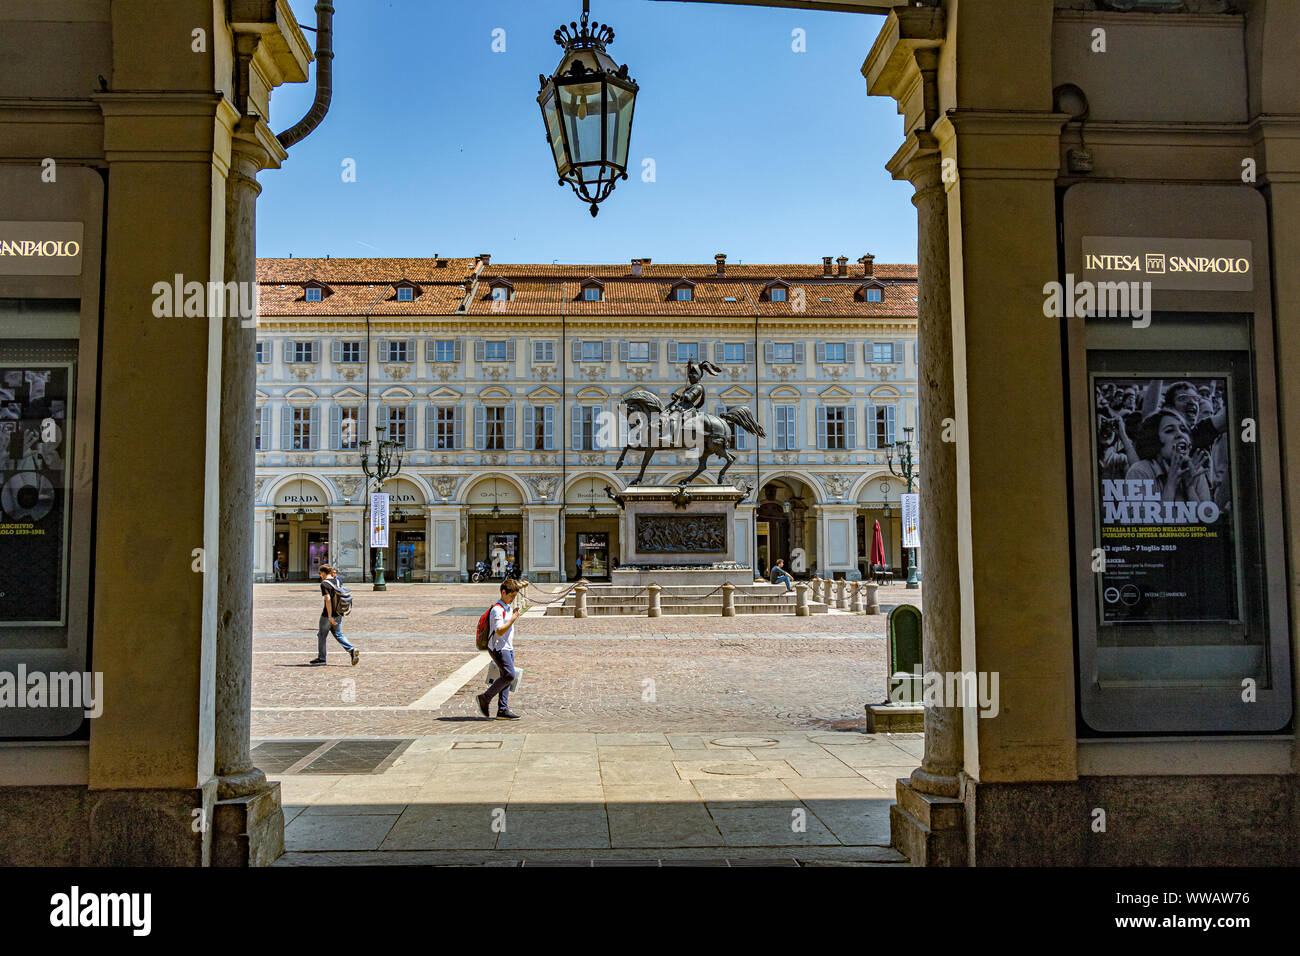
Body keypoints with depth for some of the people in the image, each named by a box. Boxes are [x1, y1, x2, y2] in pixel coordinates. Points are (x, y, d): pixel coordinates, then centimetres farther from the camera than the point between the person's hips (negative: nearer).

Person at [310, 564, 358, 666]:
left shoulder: (324, 584, -13)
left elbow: (328, 599, -23)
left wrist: (329, 616, -24)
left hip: (328, 615, -7)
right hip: (338, 614, 7)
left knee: (321, 634, 10)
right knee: (338, 634, 11)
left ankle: (321, 658, 17)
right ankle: (352, 650, -7)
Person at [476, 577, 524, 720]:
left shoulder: (508, 608, 17)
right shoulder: (497, 609, -14)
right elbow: (500, 631, -22)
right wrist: (513, 619, -17)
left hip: (507, 648, 10)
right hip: (498, 648, -10)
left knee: (507, 677, 5)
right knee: (509, 675, -18)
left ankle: (503, 710, 6)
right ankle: (485, 698, -6)